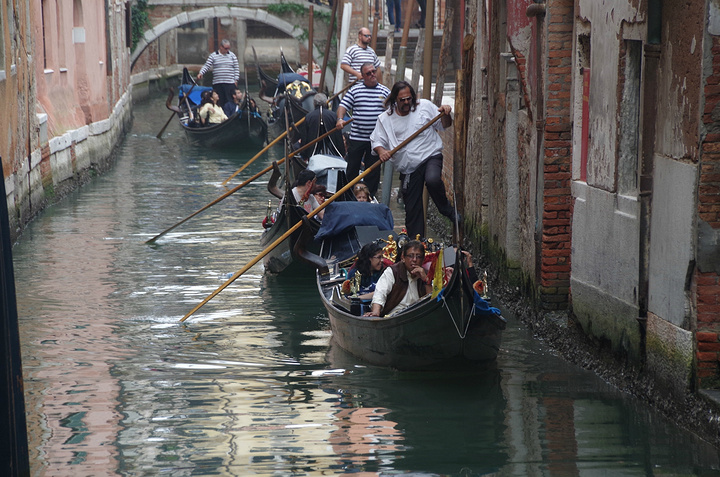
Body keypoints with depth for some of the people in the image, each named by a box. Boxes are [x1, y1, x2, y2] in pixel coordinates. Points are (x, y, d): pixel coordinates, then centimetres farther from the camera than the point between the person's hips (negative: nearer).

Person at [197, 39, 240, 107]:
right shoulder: (213, 55, 5)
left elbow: (236, 68, 10)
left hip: (230, 83, 0)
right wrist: (201, 73, -15)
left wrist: (236, 79, 3)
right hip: (217, 84, 0)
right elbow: (206, 66, 2)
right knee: (219, 102, 1)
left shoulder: (232, 55, 9)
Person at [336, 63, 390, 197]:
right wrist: (340, 119, -18)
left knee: (373, 169, 5)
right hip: (357, 137, -1)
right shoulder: (355, 90, 2)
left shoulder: (384, 91, 6)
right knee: (352, 167, 5)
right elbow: (343, 105, -1)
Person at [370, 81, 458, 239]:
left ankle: (446, 209, -9)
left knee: (432, 180, -35)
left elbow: (444, 125, 11)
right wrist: (381, 151, -15)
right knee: (412, 208, 3)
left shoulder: (425, 106, 3)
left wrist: (445, 114, -10)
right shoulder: (385, 119, 4)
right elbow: (377, 141, 6)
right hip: (408, 168, 2)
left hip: (430, 156, -2)